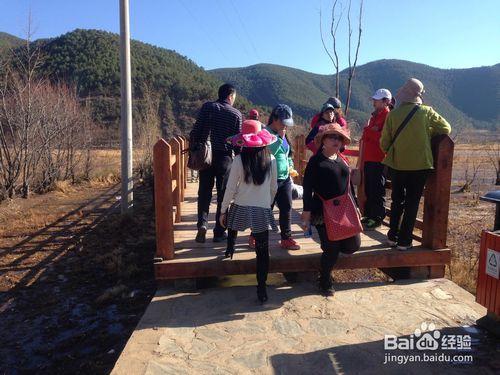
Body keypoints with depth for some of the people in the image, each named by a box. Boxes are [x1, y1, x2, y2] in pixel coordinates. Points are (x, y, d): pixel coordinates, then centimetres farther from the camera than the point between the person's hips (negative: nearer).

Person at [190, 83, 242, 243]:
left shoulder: (207, 107, 1)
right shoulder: (236, 114, -1)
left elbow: (196, 130, -4)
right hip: (225, 158, -1)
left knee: (204, 194, 12)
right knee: (223, 196, 9)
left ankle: (202, 223, -7)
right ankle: (219, 232, 14)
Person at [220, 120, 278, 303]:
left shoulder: (240, 159, -8)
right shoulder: (271, 160, -1)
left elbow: (231, 188, -5)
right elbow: (274, 188, 7)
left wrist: (223, 211, 5)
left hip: (241, 208, 0)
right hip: (263, 211, 1)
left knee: (232, 227, 34)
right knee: (262, 251, 6)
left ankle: (229, 251, 54)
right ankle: (261, 288, 7)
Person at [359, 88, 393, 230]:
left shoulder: (388, 115, -8)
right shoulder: (375, 115, 20)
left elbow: (383, 136, -17)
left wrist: (368, 131, -8)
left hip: (378, 158, -9)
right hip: (369, 157, 9)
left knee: (377, 189, -4)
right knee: (369, 188, 13)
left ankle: (377, 218, 4)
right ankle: (369, 215, 23)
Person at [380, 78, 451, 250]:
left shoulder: (393, 114, -4)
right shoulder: (426, 112, -6)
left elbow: (384, 142, -3)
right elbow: (446, 128, 3)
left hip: (397, 164, 2)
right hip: (420, 164, -1)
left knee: (397, 200, 16)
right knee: (412, 203, 7)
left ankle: (392, 236, 21)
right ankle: (404, 241, 9)